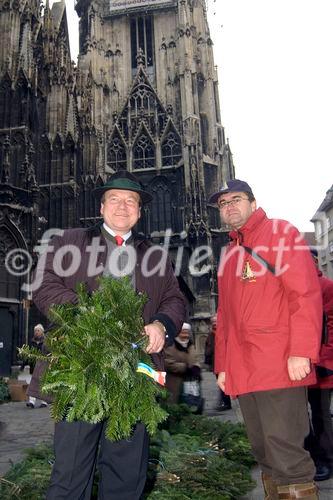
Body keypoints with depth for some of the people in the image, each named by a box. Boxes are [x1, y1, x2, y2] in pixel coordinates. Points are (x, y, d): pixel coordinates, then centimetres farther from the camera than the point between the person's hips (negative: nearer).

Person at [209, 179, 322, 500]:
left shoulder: (282, 233, 1)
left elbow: (306, 293, -10)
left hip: (279, 364, -6)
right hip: (242, 370, 7)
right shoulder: (229, 254, 21)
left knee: (283, 445, -6)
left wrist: (301, 351, -18)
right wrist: (222, 364, 17)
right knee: (263, 451, 12)